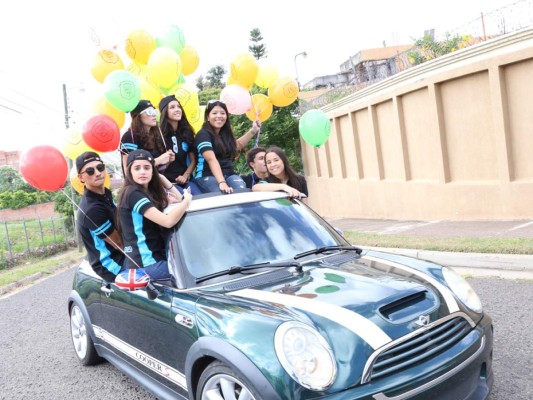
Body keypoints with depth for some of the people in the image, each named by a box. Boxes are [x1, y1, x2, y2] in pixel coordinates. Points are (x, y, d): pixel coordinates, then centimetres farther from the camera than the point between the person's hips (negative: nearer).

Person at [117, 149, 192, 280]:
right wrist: (187, 200, -10)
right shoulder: (133, 194, -15)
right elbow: (168, 221, -24)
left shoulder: (149, 191, 14)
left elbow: (179, 200, 14)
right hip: (146, 265, -10)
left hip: (155, 258, 10)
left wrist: (161, 177, 9)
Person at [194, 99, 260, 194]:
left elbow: (237, 145, 35)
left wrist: (253, 130, 28)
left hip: (229, 174, 6)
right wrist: (221, 182, -37)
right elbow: (212, 159, -24)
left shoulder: (226, 133, 12)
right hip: (208, 176, -6)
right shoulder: (203, 135, -9)